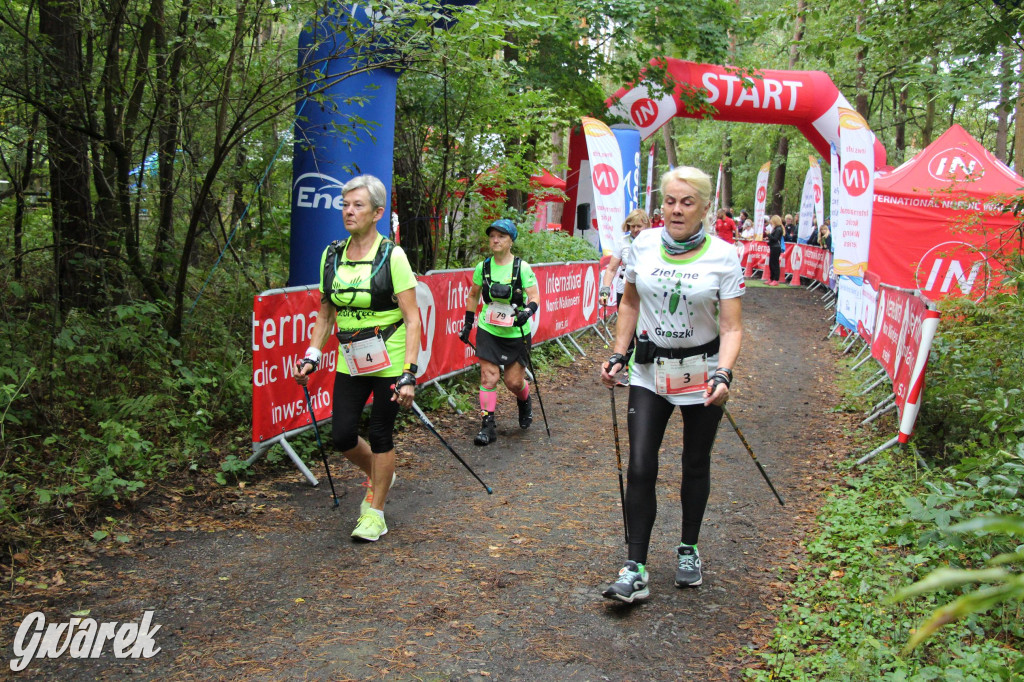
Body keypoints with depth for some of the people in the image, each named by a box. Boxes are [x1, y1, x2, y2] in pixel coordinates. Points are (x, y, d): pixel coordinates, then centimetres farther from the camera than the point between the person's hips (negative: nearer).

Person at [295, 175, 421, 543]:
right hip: (350, 362, 5)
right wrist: (312, 356, 3)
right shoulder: (332, 255, 4)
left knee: (380, 434, 4)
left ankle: (375, 511, 22)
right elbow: (325, 314, 13)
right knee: (342, 436, 2)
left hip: (389, 361, -4)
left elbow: (411, 319, -13)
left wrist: (409, 373, -19)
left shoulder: (392, 256, -12)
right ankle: (378, 475, 34)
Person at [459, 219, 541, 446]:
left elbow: (534, 295, -10)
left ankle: (525, 402, 38)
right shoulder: (483, 266, 1)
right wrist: (468, 324, 12)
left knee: (514, 381, 4)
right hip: (488, 331, 2)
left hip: (516, 333, -2)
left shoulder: (522, 267, -8)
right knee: (488, 375, -5)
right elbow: (473, 295, 14)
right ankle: (488, 425, 1)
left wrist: (528, 311, -31)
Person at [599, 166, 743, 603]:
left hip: (701, 372, -1)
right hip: (649, 372, 2)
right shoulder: (643, 245, -2)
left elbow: (731, 327, -12)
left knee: (695, 466, 13)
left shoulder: (723, 256, -11)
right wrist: (618, 356, 6)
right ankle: (636, 568, 1)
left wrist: (722, 375, -27)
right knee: (640, 468, -6)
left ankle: (688, 550, 33)